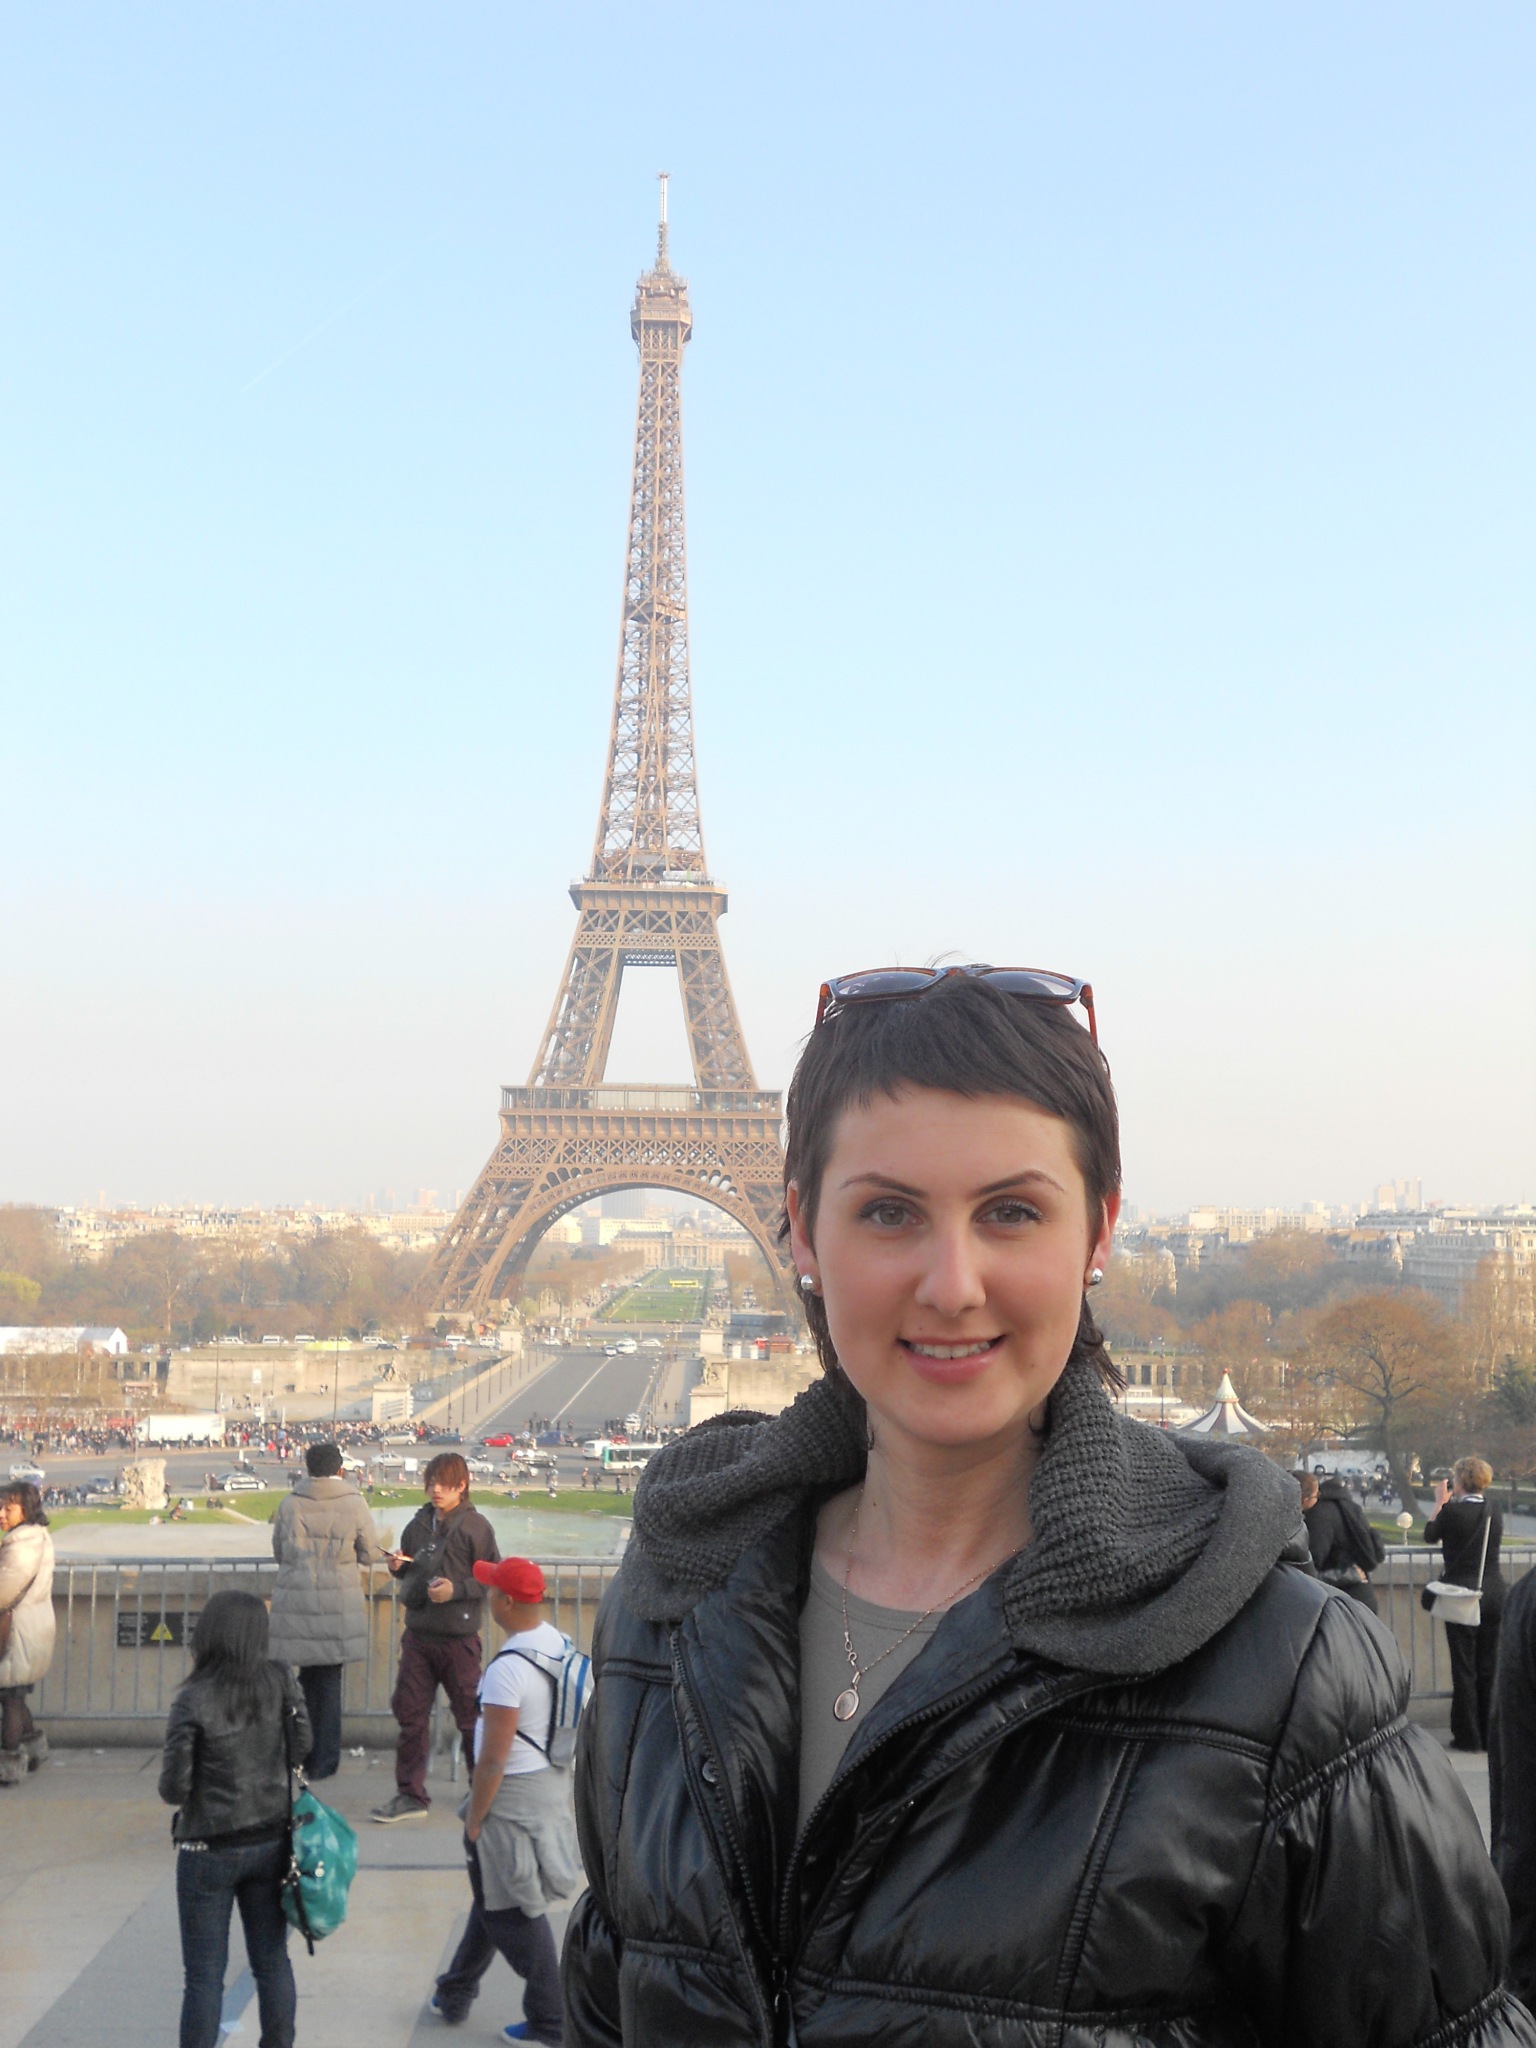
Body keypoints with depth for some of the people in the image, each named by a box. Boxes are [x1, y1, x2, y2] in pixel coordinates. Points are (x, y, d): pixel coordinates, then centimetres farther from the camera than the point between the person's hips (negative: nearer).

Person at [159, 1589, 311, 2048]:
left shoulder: (193, 1701, -18)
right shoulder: (280, 1682, -8)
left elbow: (174, 1789, -15)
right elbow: (301, 1748, 3)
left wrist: (171, 1789, 6)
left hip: (210, 1850, -3)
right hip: (270, 1842, 4)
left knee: (205, 1975, 7)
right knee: (272, 1961, 17)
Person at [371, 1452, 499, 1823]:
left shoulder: (475, 1526, -7)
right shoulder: (419, 1524, 8)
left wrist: (456, 1589, -20)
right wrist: (398, 1566, -2)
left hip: (459, 1637, -5)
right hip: (418, 1633, 5)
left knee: (469, 1716, 5)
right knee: (410, 1713, 6)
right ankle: (410, 1795, 15)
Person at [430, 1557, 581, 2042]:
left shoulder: (508, 1669, -26)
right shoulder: (559, 1645, 1)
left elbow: (493, 1759, -24)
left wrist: (474, 1818, -12)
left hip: (513, 1794, -9)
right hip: (554, 1783, 9)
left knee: (512, 1912, 4)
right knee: (494, 1894, 22)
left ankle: (549, 2020, 11)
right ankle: (455, 1994, 36)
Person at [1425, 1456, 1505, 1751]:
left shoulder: (1453, 1510, -12)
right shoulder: (1494, 1513, 3)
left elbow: (1430, 1535, 3)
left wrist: (1440, 1502, 14)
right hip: (1494, 1593, 5)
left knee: (1463, 1667, 1)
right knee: (1489, 1666, 11)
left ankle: (1468, 1735, 2)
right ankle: (1491, 1735, 14)